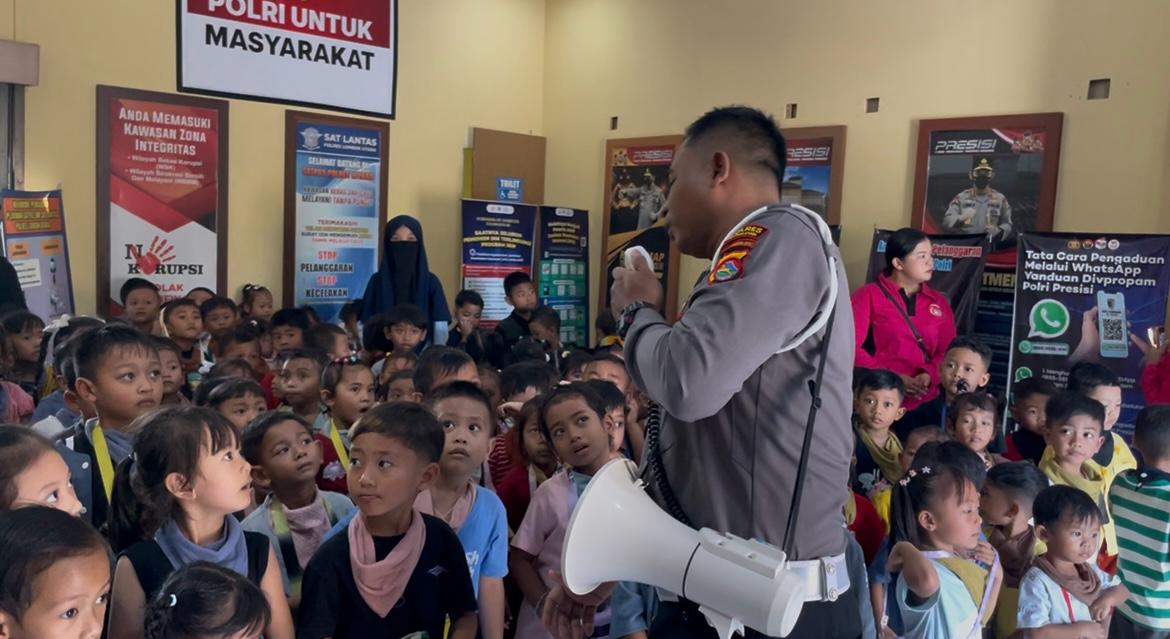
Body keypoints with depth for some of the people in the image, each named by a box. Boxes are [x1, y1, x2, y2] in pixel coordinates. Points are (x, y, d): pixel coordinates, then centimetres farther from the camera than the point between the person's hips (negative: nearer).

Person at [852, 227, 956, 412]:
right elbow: (851, 347, -7)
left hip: (926, 401, 4)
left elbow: (947, 352, 9)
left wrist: (928, 376, -11)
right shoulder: (868, 295, 1)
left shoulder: (939, 302, 14)